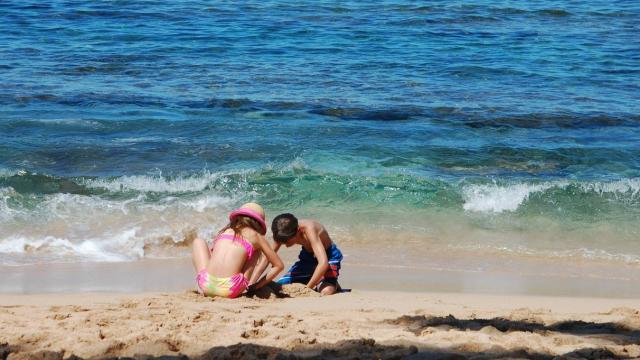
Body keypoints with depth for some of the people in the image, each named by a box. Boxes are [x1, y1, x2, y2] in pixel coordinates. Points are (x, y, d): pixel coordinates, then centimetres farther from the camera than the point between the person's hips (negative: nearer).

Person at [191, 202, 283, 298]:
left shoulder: (225, 230, 20)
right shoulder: (256, 236, 12)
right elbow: (279, 265, 16)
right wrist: (257, 286, 23)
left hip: (206, 286, 2)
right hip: (230, 290, -2)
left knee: (199, 242, 32)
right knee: (256, 248, 22)